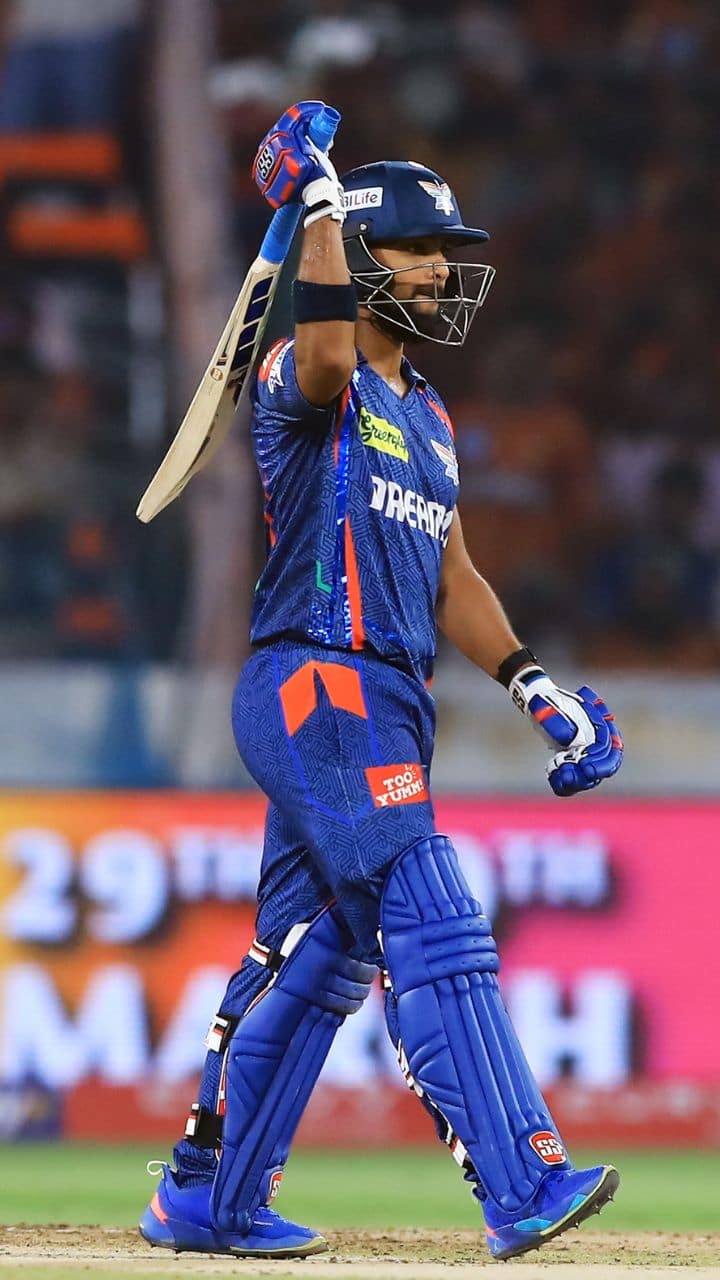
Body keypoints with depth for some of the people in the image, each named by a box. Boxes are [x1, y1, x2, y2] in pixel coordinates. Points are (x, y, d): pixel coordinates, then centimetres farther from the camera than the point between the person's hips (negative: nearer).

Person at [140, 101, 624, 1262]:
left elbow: (450, 576, 23)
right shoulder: (303, 380, -5)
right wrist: (316, 196, -23)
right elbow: (327, 353, -31)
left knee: (321, 957, 11)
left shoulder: (427, 420, 22)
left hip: (388, 708, 9)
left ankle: (204, 1199, 19)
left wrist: (532, 685, 11)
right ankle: (519, 1186, -26)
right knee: (435, 931, -18)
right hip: (313, 687, -9)